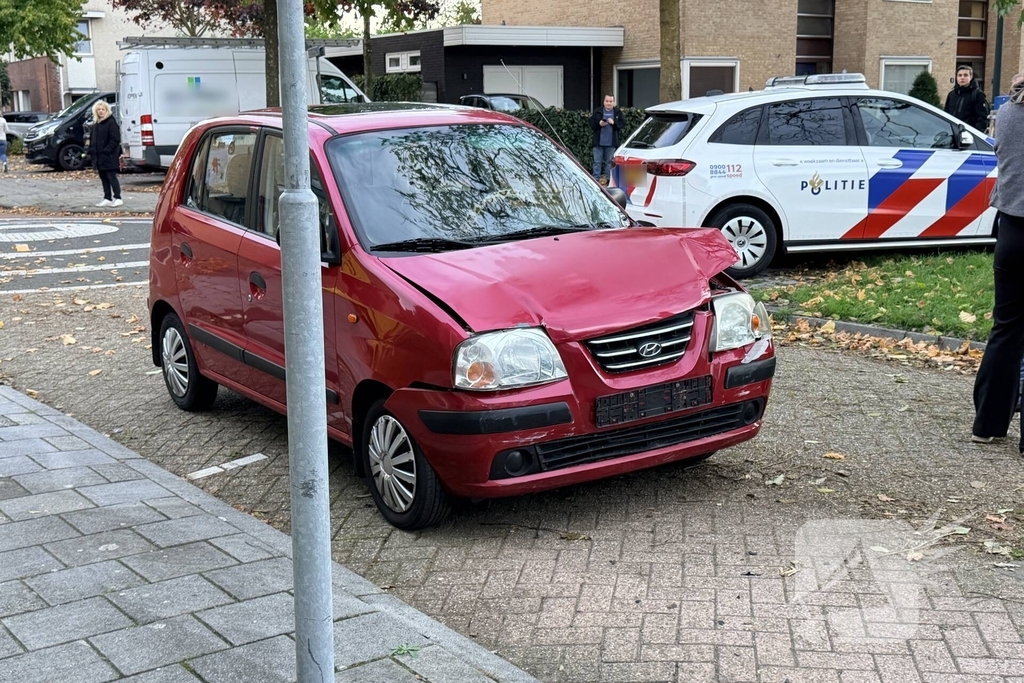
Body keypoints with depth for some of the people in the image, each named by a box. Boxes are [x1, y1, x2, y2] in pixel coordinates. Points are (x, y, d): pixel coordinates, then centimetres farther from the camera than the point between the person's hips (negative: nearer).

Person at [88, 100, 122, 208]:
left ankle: (117, 198, -2)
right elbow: (92, 139, 20)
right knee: (103, 178, 10)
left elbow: (115, 139, -14)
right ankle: (107, 199, 15)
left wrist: (107, 150, -19)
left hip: (109, 157, -8)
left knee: (111, 177, -6)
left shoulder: (111, 122, -9)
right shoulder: (96, 124, 15)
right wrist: (91, 151, 8)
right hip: (98, 156, 8)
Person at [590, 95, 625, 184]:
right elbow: (591, 123, 3)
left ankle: (607, 178, 15)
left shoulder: (618, 112, 5)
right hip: (598, 142, 0)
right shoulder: (597, 112, 5)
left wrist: (614, 123, -17)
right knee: (597, 161, 0)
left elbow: (623, 124, 0)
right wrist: (599, 124, -15)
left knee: (609, 161, 7)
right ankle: (596, 179, 2)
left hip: (611, 143, 0)